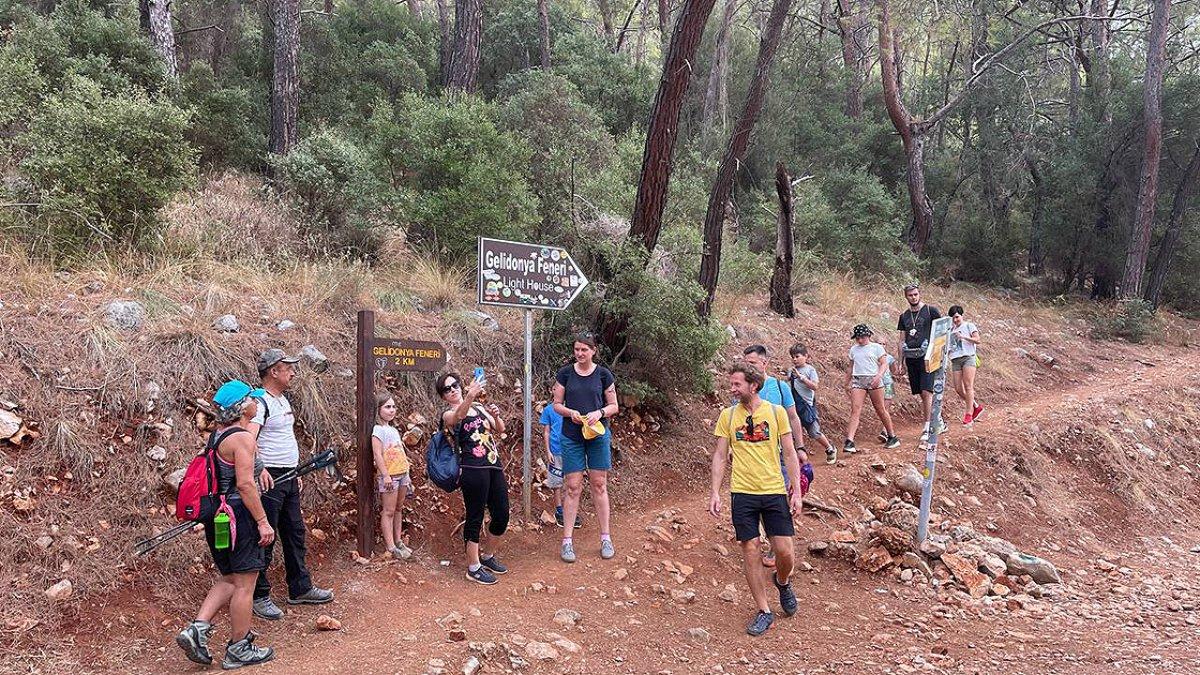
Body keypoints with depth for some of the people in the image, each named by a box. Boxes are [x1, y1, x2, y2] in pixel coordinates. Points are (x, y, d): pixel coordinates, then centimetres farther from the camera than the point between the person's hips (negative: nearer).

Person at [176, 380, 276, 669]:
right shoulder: (242, 437, -16)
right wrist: (263, 521, -18)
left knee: (229, 579, 21)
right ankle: (239, 649, 12)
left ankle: (197, 629, 9)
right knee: (244, 584, 3)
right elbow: (244, 484, -21)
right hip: (238, 514, -9)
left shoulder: (217, 434, 11)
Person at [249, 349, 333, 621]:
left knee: (295, 534, 16)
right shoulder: (261, 402, -15)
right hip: (270, 478, -10)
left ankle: (300, 588, 27)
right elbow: (249, 439, -30)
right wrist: (259, 468, -44)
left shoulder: (283, 400, 15)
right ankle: (259, 597, 10)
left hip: (289, 478, 10)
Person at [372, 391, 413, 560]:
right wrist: (386, 475, -20)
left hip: (401, 474, 8)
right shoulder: (378, 430, -11)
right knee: (388, 511, -3)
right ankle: (391, 548, 0)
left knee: (399, 509, 13)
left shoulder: (394, 430, 15)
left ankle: (398, 542, 20)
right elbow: (377, 454, -16)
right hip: (388, 476, -8)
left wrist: (407, 474, 18)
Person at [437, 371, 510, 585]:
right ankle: (473, 568, 12)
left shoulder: (479, 407, 18)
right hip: (473, 469, -6)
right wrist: (470, 395, -45)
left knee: (502, 516, 9)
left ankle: (487, 556, 31)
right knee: (475, 518, -1)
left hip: (494, 467, 6)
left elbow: (500, 430, 14)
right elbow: (459, 415, -25)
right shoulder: (448, 415, 0)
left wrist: (495, 416, -9)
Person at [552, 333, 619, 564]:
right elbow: (557, 404, 5)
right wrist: (570, 412, -15)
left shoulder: (603, 374, 1)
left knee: (599, 485, 5)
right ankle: (566, 541, 6)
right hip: (571, 436, 0)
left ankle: (606, 538, 15)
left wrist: (599, 413, -15)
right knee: (573, 487, -1)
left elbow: (613, 406, 5)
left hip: (598, 434, 0)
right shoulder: (565, 373, 2)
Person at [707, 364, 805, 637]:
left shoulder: (776, 412, -1)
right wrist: (715, 493, -2)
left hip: (775, 491, -1)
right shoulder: (727, 415, 2)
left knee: (784, 551, -2)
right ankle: (764, 611, 15)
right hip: (742, 493, 1)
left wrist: (797, 491, -3)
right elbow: (720, 455, 5)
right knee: (750, 551, 1)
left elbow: (790, 453, 3)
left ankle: (782, 581, 33)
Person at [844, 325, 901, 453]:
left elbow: (884, 364, -2)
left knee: (880, 409, 5)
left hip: (873, 380, -3)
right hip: (858, 381, 3)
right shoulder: (853, 349, 17)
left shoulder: (876, 347, 4)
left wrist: (878, 376, -18)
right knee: (855, 410, -10)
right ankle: (849, 441, -20)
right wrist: (848, 382, 23)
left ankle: (893, 437, 22)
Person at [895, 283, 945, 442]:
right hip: (911, 359, 5)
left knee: (926, 392, -13)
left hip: (927, 357, -5)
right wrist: (901, 363, 11)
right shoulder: (904, 316, 13)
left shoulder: (930, 310, -1)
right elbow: (901, 341, 15)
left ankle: (927, 428, -9)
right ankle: (939, 422, 22)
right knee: (922, 395, 8)